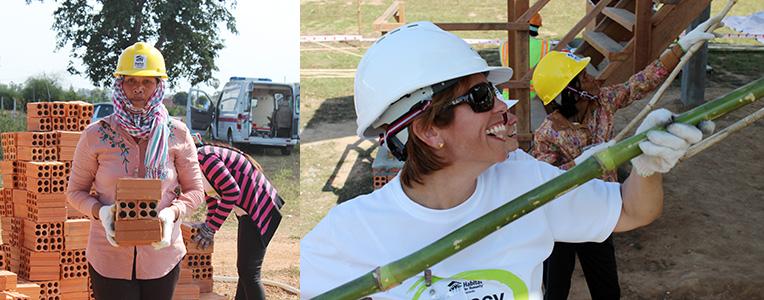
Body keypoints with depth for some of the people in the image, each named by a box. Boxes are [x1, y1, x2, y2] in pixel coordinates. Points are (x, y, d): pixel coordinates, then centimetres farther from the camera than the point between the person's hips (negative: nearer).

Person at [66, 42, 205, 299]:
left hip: (162, 256, 1)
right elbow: (76, 191, 5)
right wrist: (100, 211, -15)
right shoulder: (96, 135, -4)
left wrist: (172, 213, -14)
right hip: (109, 260, -1)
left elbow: (194, 190, 6)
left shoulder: (177, 135, -1)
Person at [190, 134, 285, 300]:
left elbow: (231, 191, -24)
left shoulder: (202, 156, -19)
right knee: (244, 269, 18)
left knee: (248, 272, -9)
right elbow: (212, 191, 20)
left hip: (259, 207, -11)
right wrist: (208, 223, 10)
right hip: (250, 208, 11)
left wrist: (211, 228, -18)